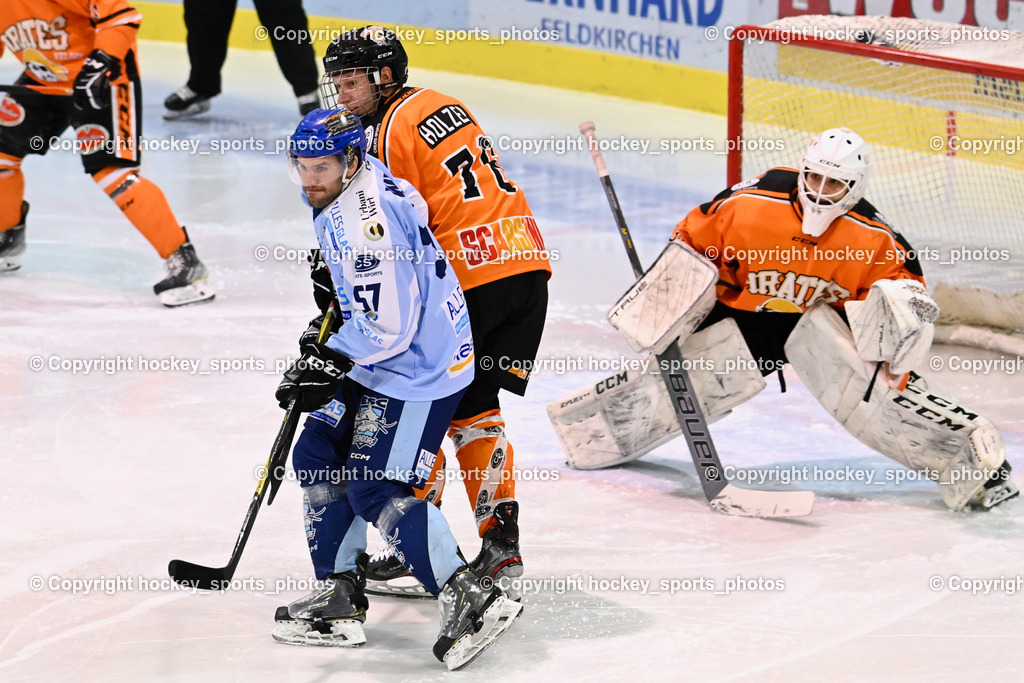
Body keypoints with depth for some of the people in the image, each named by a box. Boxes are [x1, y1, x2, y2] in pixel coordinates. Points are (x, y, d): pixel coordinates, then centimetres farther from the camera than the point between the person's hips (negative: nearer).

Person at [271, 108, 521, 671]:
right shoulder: (341, 192, 4)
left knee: (377, 488, -15)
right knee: (317, 457, 11)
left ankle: (472, 602, -14)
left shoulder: (367, 221, -27)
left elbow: (388, 328, -27)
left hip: (419, 368, -11)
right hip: (373, 364, 11)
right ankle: (340, 599, 16)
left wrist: (328, 362, -17)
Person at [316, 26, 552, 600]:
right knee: (474, 408, 17)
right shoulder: (445, 106, 18)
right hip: (527, 266, 8)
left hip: (471, 280, -8)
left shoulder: (395, 132, -8)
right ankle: (502, 549, 13)